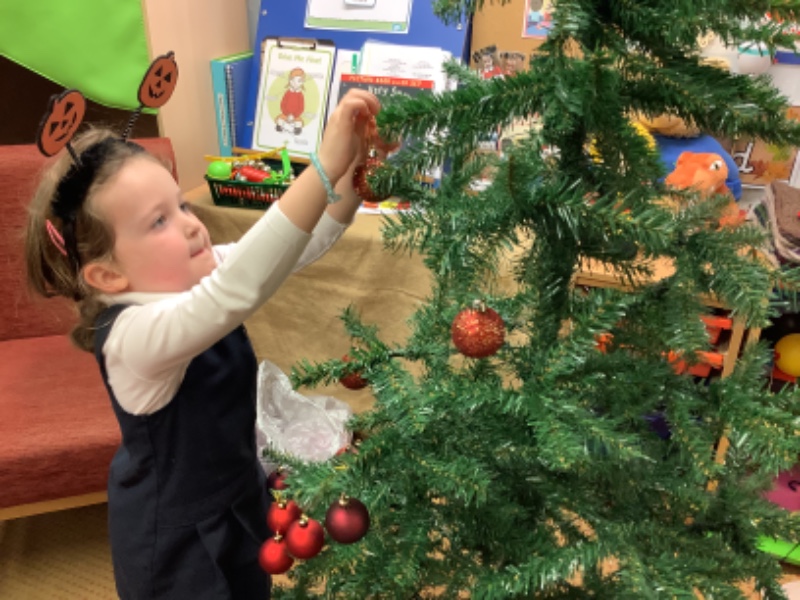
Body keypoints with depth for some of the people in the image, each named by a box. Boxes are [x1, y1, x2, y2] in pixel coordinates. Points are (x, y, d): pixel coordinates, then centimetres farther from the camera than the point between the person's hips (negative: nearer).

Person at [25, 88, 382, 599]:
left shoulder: (196, 276, -9)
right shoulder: (133, 332, -33)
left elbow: (304, 242, -12)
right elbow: (241, 289, -51)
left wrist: (354, 163, -29)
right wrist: (327, 164, -54)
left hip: (238, 494, 7)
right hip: (176, 536, -7)